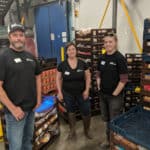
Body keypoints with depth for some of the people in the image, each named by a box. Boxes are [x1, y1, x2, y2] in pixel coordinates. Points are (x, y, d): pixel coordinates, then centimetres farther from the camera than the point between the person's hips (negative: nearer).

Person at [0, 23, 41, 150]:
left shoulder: (30, 56, 7)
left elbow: (37, 76, 17)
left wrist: (38, 98, 8)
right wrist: (13, 108, -18)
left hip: (31, 107, 6)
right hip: (16, 110, -6)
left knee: (28, 139, 23)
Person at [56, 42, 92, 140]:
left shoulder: (82, 63, -5)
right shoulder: (62, 65, -6)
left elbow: (88, 77, 0)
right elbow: (58, 79, -1)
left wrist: (87, 90, -8)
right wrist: (60, 92, -4)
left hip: (82, 93, 0)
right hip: (68, 94, 0)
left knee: (86, 112, 5)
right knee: (71, 112, 17)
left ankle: (87, 130, 31)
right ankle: (72, 130, 36)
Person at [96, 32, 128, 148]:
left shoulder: (120, 58, -15)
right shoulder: (102, 58, 3)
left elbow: (123, 79, -16)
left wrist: (114, 94, -14)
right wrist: (99, 87, 4)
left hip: (115, 96, -6)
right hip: (103, 95, 6)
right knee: (106, 119, 19)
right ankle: (108, 139, 39)